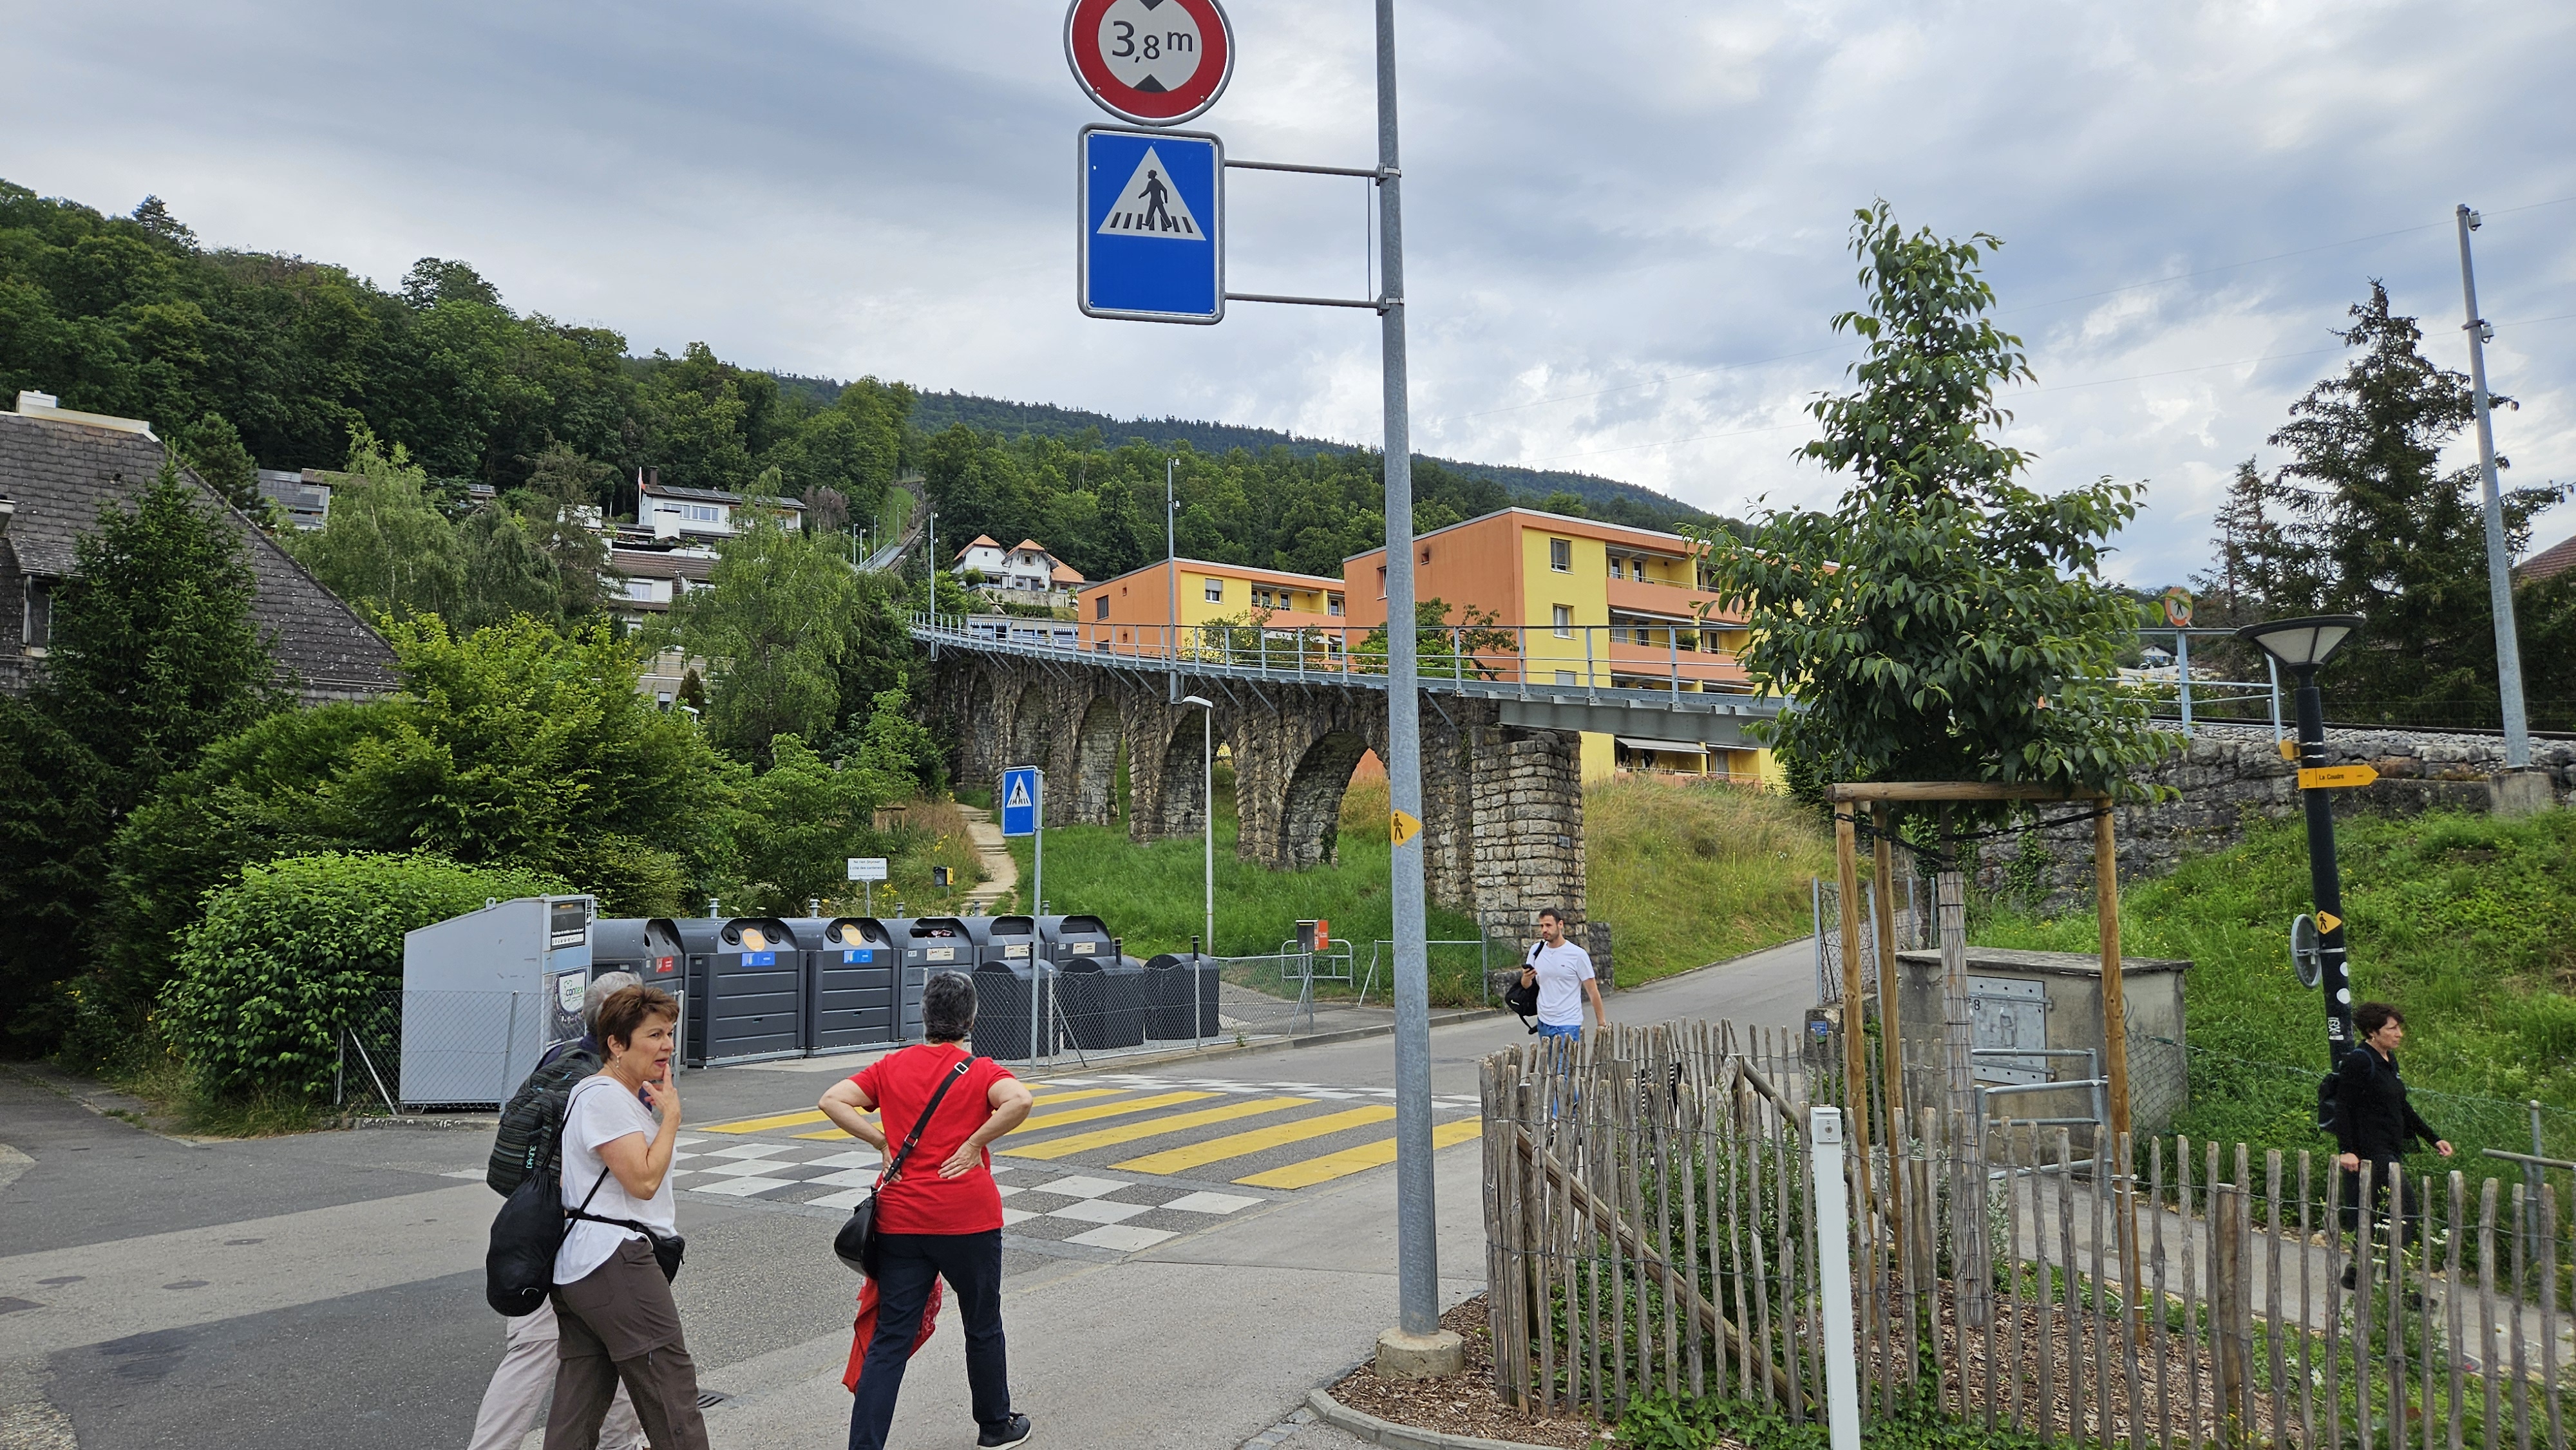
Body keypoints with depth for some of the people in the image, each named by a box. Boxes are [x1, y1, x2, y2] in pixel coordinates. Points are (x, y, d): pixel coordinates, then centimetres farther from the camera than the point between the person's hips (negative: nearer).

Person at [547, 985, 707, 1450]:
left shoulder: (626, 1095, 18)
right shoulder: (604, 1097, -15)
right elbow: (643, 1179, -19)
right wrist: (671, 1115, -11)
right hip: (614, 1259, -11)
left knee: (581, 1398, 11)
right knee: (672, 1386, -7)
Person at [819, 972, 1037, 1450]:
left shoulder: (892, 1066, 5)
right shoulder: (980, 1070, -5)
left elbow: (832, 1101, -3)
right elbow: (1019, 1101, -25)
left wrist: (883, 1143, -1)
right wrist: (974, 1144, -14)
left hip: (900, 1220, 3)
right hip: (968, 1218, -2)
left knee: (889, 1340, 7)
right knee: (983, 1326, 18)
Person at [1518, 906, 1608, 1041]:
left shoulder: (1578, 954, -9)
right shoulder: (1536, 951, 5)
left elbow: (1592, 990, -4)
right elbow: (1527, 985, 12)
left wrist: (1602, 1023, -3)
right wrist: (1526, 978, -12)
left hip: (1568, 1025, -5)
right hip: (1543, 1023, 5)